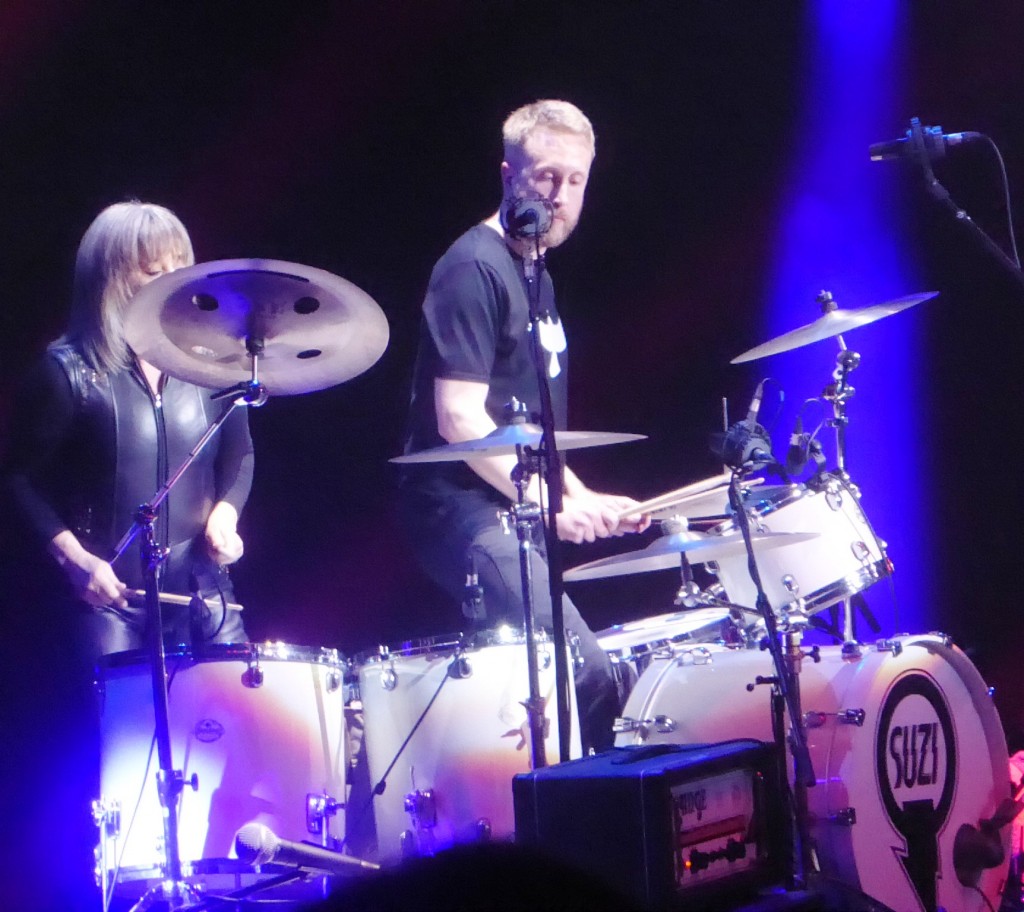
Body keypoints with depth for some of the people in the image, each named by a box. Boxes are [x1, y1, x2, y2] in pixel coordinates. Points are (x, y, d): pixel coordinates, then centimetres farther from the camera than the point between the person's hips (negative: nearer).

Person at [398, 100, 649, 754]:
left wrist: (583, 498, 13)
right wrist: (551, 504, -21)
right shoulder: (473, 269, -12)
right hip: (466, 511, -10)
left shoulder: (534, 274, 18)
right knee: (587, 672, -22)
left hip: (517, 510, 10)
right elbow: (459, 419, -19)